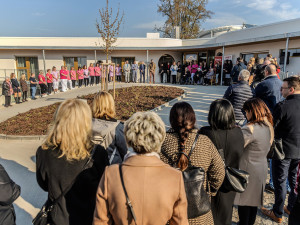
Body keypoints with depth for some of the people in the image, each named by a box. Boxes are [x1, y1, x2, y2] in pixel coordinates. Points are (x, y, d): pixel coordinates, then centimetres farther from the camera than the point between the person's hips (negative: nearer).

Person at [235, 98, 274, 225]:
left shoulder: (250, 129, -26)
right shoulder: (269, 127, 1)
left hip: (248, 170, -8)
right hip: (262, 169, 8)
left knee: (244, 201, 10)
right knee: (254, 200, 23)